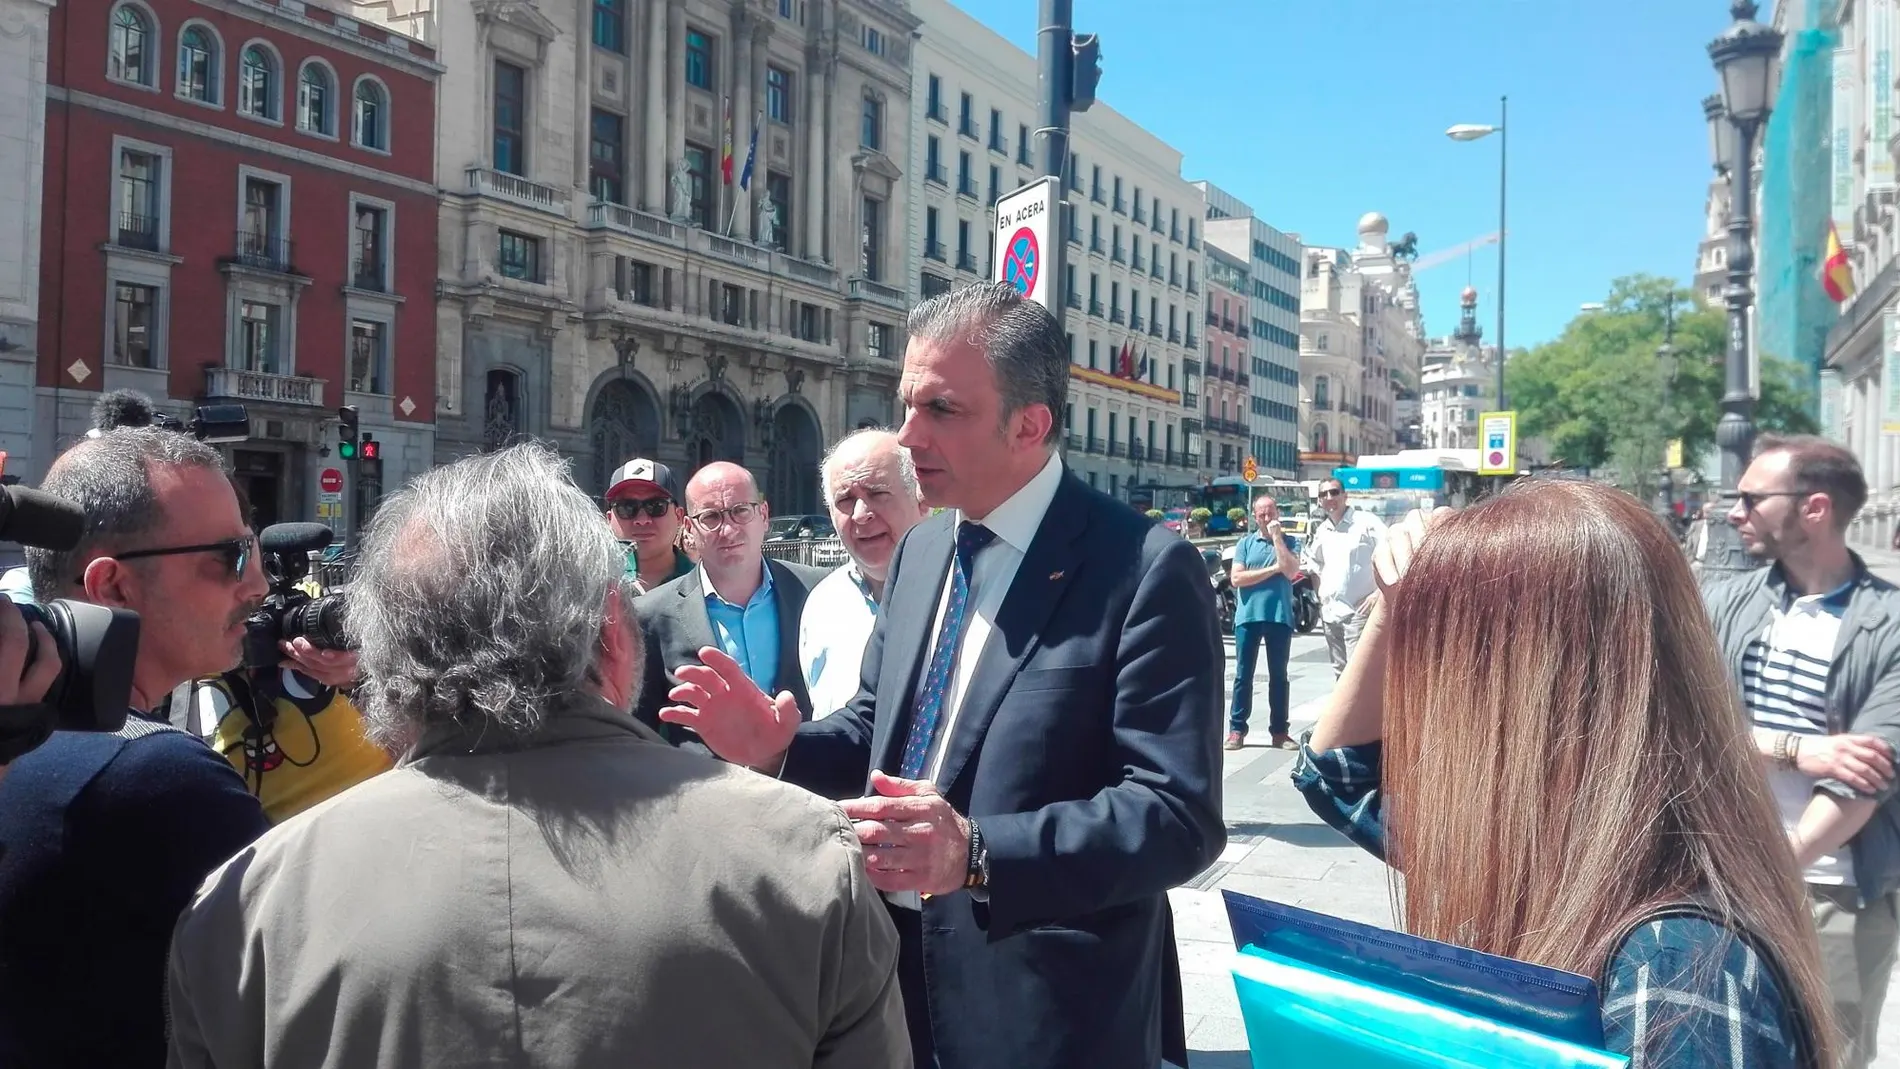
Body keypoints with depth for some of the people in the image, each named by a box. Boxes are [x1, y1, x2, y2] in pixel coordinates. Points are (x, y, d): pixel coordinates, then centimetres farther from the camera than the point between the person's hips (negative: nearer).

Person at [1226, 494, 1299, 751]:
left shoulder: (1288, 542, 6)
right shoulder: (1245, 542, 5)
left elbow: (1290, 571, -12)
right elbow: (1236, 578, -5)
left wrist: (1276, 537, -10)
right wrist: (1272, 569, -9)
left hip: (1280, 616, 0)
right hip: (1248, 616, 0)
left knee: (1279, 676, 6)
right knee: (1243, 675, 3)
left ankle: (1279, 731, 12)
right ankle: (1236, 730, 8)